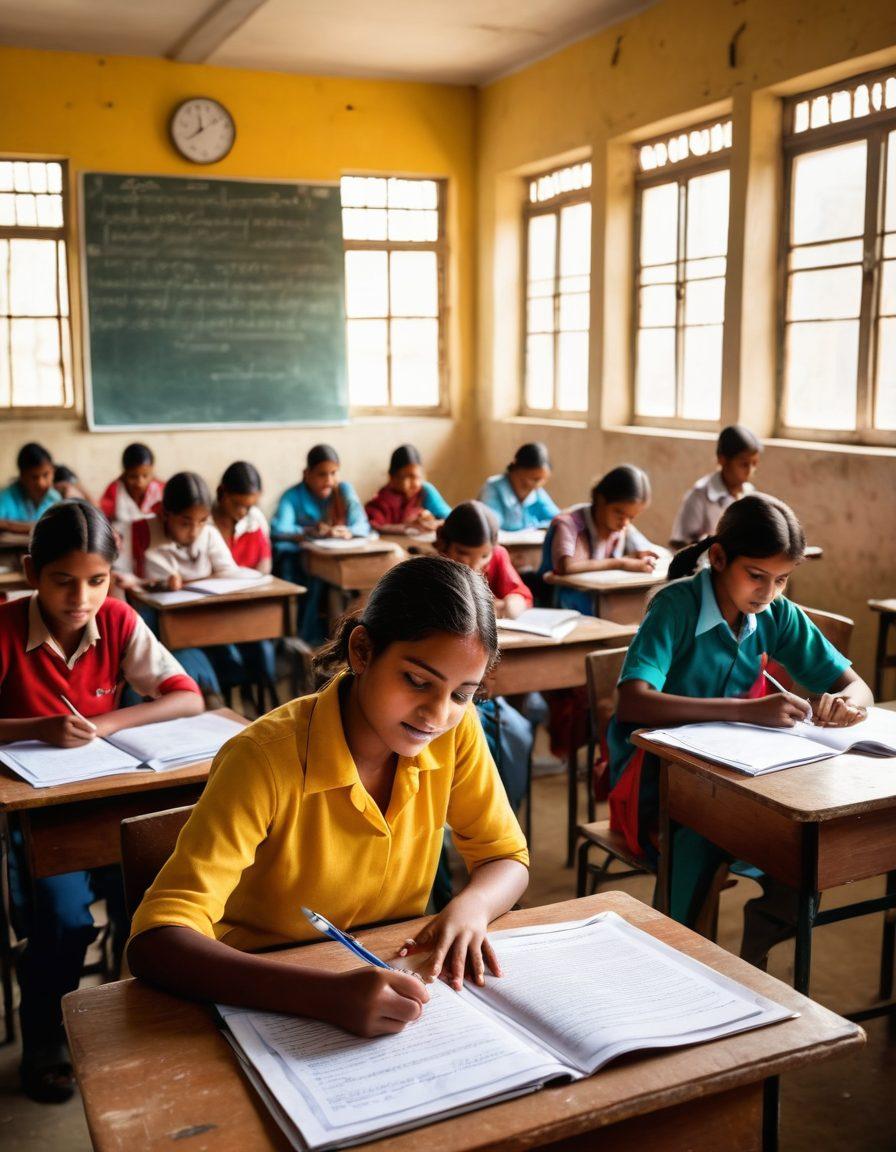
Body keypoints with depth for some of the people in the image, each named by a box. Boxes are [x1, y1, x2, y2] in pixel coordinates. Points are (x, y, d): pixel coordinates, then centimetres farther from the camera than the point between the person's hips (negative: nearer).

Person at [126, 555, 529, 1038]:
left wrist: (470, 908, -20)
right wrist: (329, 994, -42)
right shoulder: (267, 758, -24)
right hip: (267, 999, -2)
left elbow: (507, 858, 3)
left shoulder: (456, 730, -9)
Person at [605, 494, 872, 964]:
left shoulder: (778, 615, -2)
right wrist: (749, 710, -42)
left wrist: (846, 703, -23)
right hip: (655, 779, -5)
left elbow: (855, 685, 4)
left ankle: (754, 958, -1)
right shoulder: (676, 606, -19)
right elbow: (631, 702, -34)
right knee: (701, 835, -35)